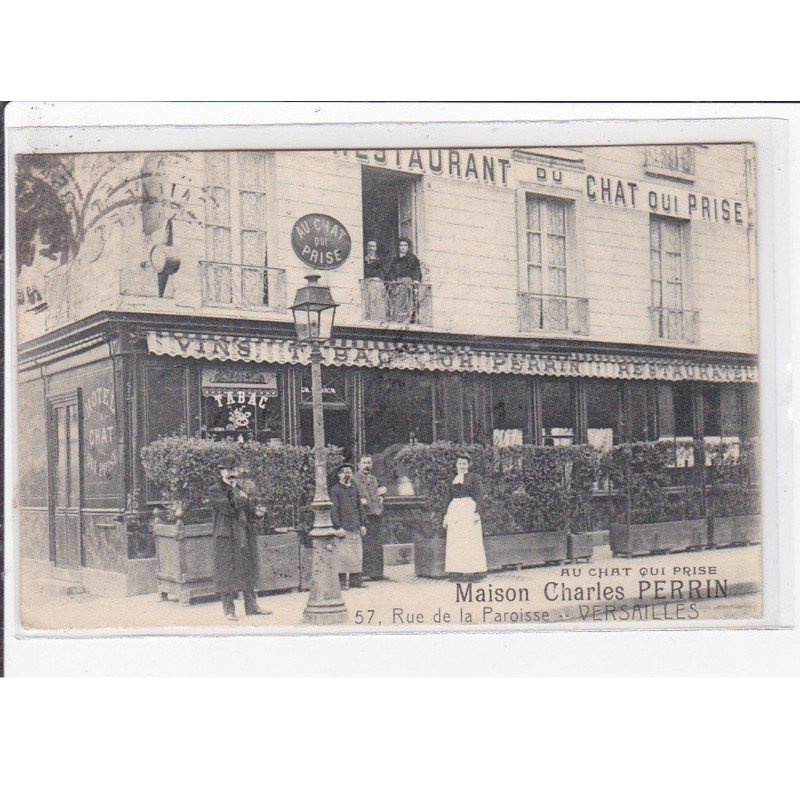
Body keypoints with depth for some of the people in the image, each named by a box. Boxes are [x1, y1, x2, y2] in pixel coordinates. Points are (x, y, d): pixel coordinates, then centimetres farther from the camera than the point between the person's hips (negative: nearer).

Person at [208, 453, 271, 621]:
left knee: (249, 571, 11)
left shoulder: (244, 488, 16)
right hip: (227, 536, -6)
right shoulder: (215, 491, -5)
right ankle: (229, 610, 4)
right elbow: (228, 508, -20)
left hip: (246, 534, 6)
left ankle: (251, 605, 20)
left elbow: (253, 508, 15)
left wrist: (257, 512, -6)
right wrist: (242, 498, -12)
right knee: (228, 571, -3)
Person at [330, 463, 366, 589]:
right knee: (343, 556, -7)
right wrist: (339, 527, -14)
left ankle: (356, 580, 13)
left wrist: (362, 525, 15)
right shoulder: (335, 490, -3)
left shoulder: (354, 489, 15)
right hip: (343, 529, -6)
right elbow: (334, 510, -8)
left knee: (357, 555, 6)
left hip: (356, 528, 6)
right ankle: (343, 582, -2)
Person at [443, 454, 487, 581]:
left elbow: (477, 496, -4)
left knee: (470, 540, -6)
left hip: (469, 509, -6)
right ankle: (459, 571, 5)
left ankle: (472, 571, -3)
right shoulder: (454, 480, 17)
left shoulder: (472, 478, 1)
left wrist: (477, 512, -15)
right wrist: (446, 515, 20)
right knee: (455, 541, 2)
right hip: (455, 510, 6)